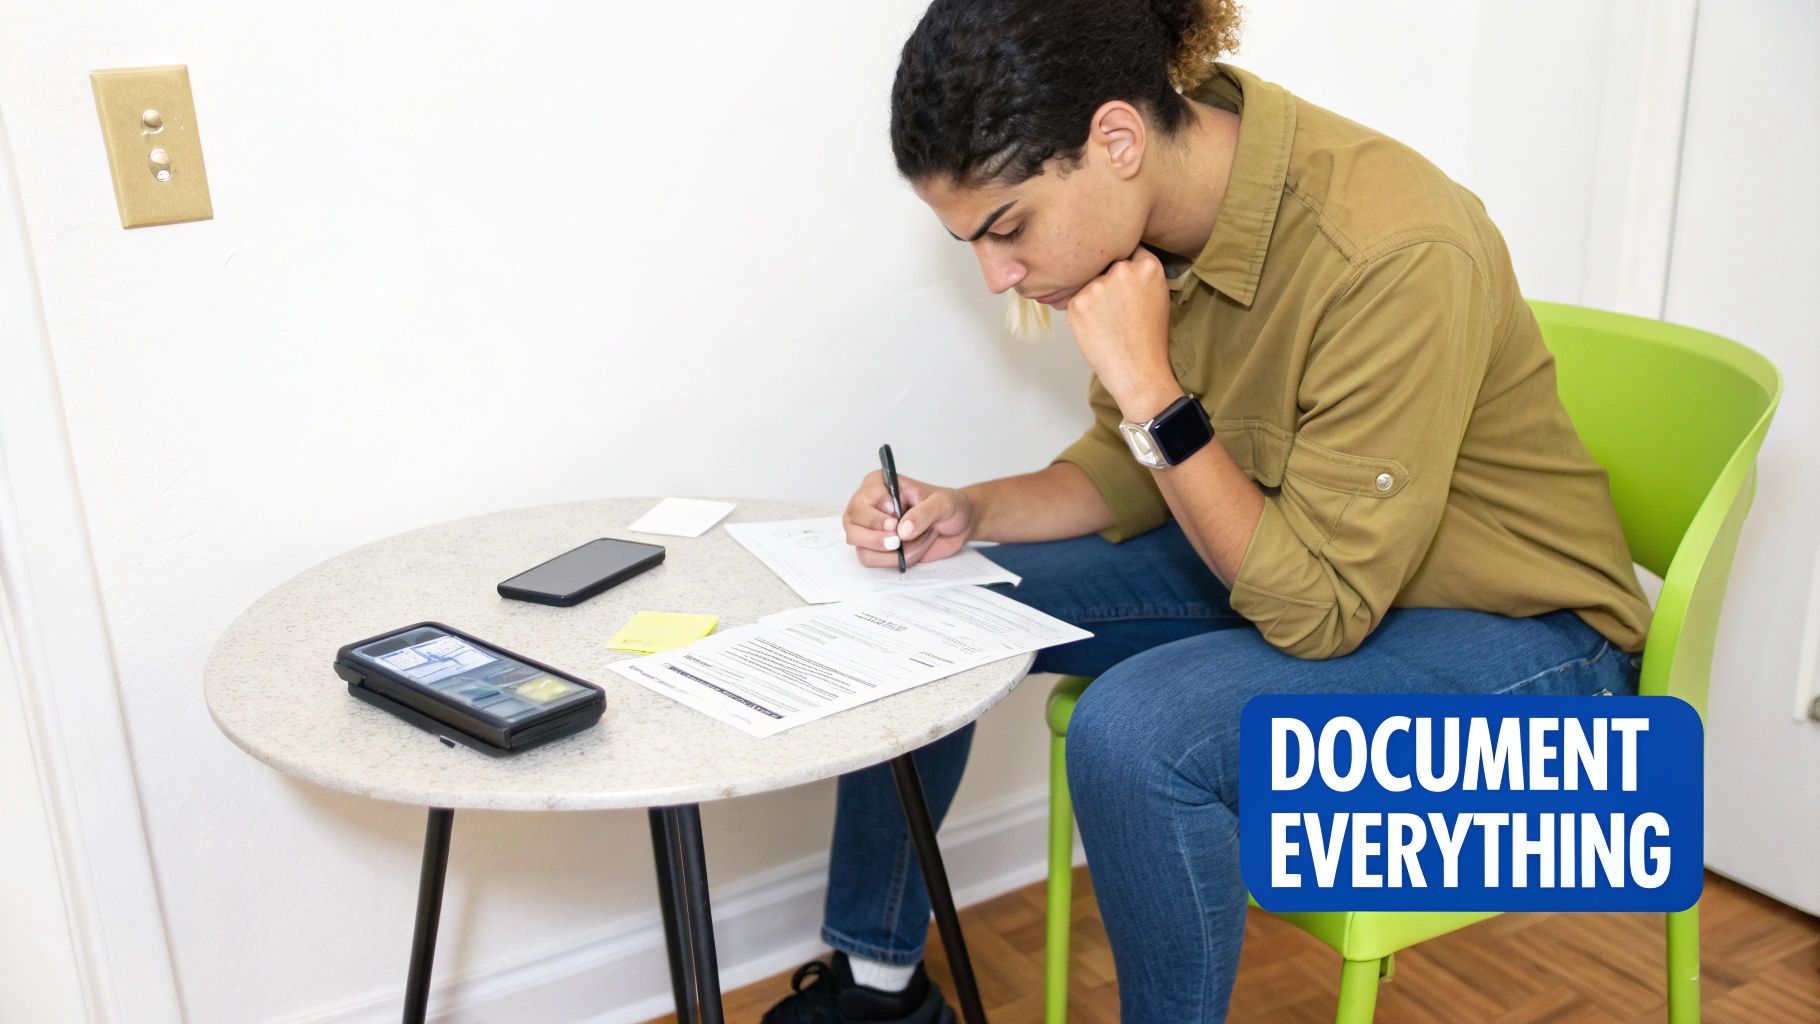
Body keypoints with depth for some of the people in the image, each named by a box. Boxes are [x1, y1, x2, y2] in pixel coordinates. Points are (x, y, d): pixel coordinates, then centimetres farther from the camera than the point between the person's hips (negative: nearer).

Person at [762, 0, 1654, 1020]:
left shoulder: (1395, 255, -32)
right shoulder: (1151, 216, -9)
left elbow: (1317, 611, -27)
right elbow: (1136, 473, 6)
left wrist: (1150, 386, -31)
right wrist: (968, 512, -11)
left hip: (1511, 631, -7)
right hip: (1282, 560, 8)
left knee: (1134, 733, -33)